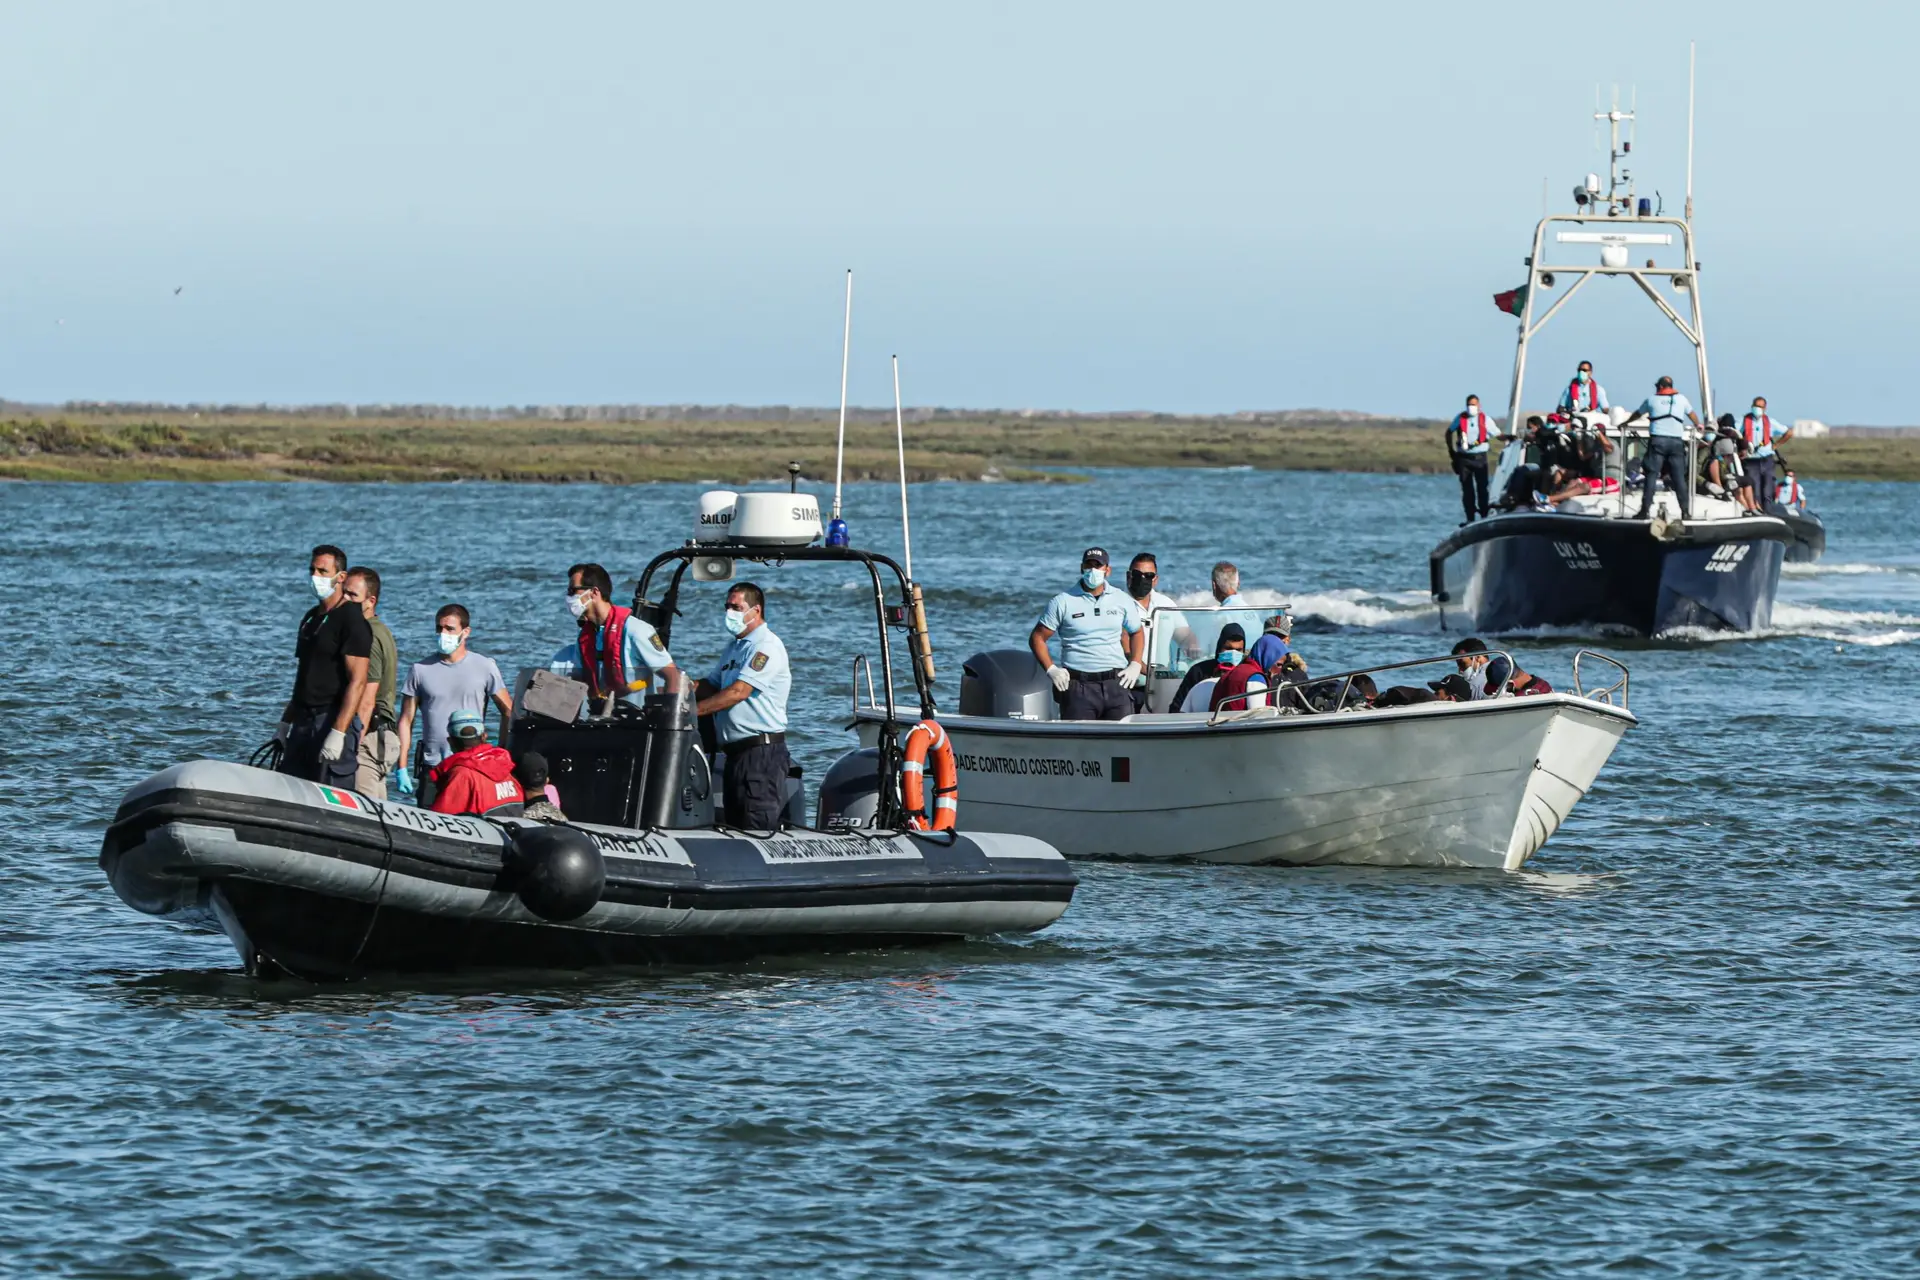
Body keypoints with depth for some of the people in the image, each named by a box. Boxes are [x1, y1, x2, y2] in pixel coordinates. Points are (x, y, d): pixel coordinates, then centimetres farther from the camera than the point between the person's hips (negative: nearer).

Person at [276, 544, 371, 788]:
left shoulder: (351, 620, -9)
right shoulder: (311, 618, 19)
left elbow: (357, 681, -16)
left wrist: (338, 733, -23)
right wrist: (284, 724, 21)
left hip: (334, 722, -9)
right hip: (303, 723, 9)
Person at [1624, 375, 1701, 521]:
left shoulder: (1652, 399, 13)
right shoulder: (1681, 399, 17)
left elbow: (1637, 414, 29)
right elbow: (1692, 414, 34)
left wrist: (1626, 423, 49)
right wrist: (1697, 425, 55)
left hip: (1657, 439, -2)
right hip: (1676, 441, 2)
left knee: (1651, 476, -2)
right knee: (1679, 477, 3)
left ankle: (1645, 510, -7)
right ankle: (1685, 511, -1)